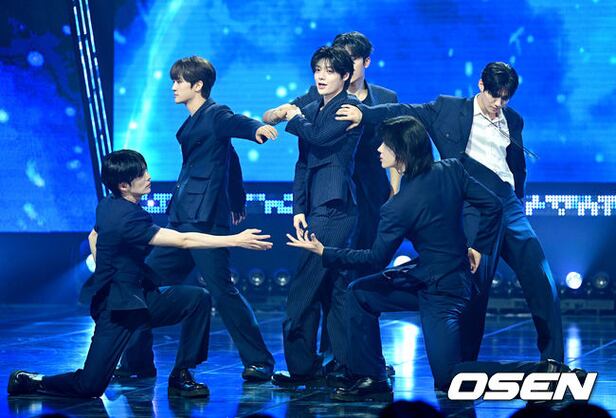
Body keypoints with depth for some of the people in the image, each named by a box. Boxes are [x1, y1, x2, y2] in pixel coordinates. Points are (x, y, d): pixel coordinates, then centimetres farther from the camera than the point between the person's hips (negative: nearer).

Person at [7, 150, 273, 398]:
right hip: (119, 308, -10)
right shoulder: (126, 219, -24)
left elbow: (94, 237, 26)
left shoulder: (108, 206, 5)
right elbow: (183, 240, -27)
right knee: (89, 387, -10)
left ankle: (181, 376, 1)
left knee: (198, 298, -7)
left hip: (139, 297, 10)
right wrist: (236, 240, -26)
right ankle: (30, 382, 14)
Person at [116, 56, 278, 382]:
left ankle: (259, 361, -4)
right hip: (182, 218, 10)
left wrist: (256, 128, -51)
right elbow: (229, 158, 27)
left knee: (221, 289, -13)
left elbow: (234, 123, -29)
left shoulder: (215, 115, -6)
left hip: (205, 219, -10)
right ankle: (137, 362, 17)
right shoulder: (193, 122, 20)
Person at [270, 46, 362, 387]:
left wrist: (295, 119, 0)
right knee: (333, 288, 9)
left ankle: (301, 365, -6)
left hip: (336, 204, -8)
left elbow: (319, 137, -19)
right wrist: (298, 209, 7)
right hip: (315, 206, 8)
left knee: (303, 288, -10)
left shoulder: (350, 107, -4)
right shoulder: (310, 111, 18)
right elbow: (302, 164, 17)